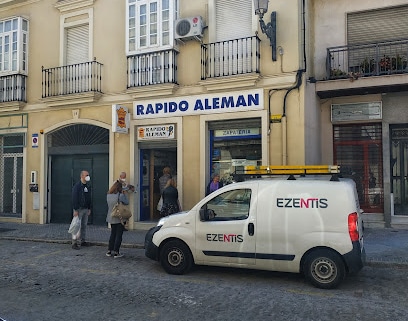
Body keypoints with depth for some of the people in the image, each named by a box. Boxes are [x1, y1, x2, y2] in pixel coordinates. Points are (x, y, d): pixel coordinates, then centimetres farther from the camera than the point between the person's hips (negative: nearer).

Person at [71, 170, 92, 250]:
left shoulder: (88, 186, 13)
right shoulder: (77, 186, -11)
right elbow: (74, 198, -15)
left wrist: (89, 209, 14)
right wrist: (75, 210, -18)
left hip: (86, 209, 7)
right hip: (79, 209, -7)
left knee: (84, 226, 12)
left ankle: (83, 241, 21)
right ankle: (75, 243, -3)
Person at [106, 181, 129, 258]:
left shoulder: (108, 195, 1)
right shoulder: (120, 195, -18)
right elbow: (126, 202, -9)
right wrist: (124, 194, -1)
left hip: (111, 218, 6)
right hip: (119, 218, -6)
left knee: (112, 234, 18)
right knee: (118, 235, 3)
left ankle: (109, 251, 20)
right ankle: (116, 252, 4)